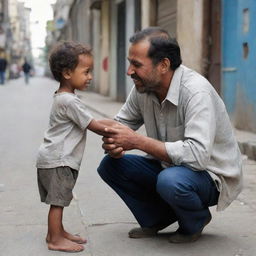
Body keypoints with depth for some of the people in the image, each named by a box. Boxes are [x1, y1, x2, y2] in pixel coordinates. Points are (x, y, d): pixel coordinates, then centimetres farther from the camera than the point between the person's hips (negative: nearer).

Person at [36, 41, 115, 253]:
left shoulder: (63, 98, 13)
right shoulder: (69, 101, -20)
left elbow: (90, 122, 17)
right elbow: (94, 127, -17)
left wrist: (115, 125, 11)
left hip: (56, 158, 10)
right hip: (57, 161, -10)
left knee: (58, 200, 18)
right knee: (58, 200, -3)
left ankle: (57, 232, 29)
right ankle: (55, 240, 4)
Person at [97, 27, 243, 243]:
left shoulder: (196, 92, -29)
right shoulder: (144, 88, -7)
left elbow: (197, 154, -39)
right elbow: (122, 122, 6)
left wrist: (137, 141, -34)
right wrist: (114, 145, -20)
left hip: (212, 174, -7)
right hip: (170, 167, 7)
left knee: (171, 180, -38)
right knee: (110, 165, -7)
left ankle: (195, 222, -3)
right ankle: (156, 219, 7)